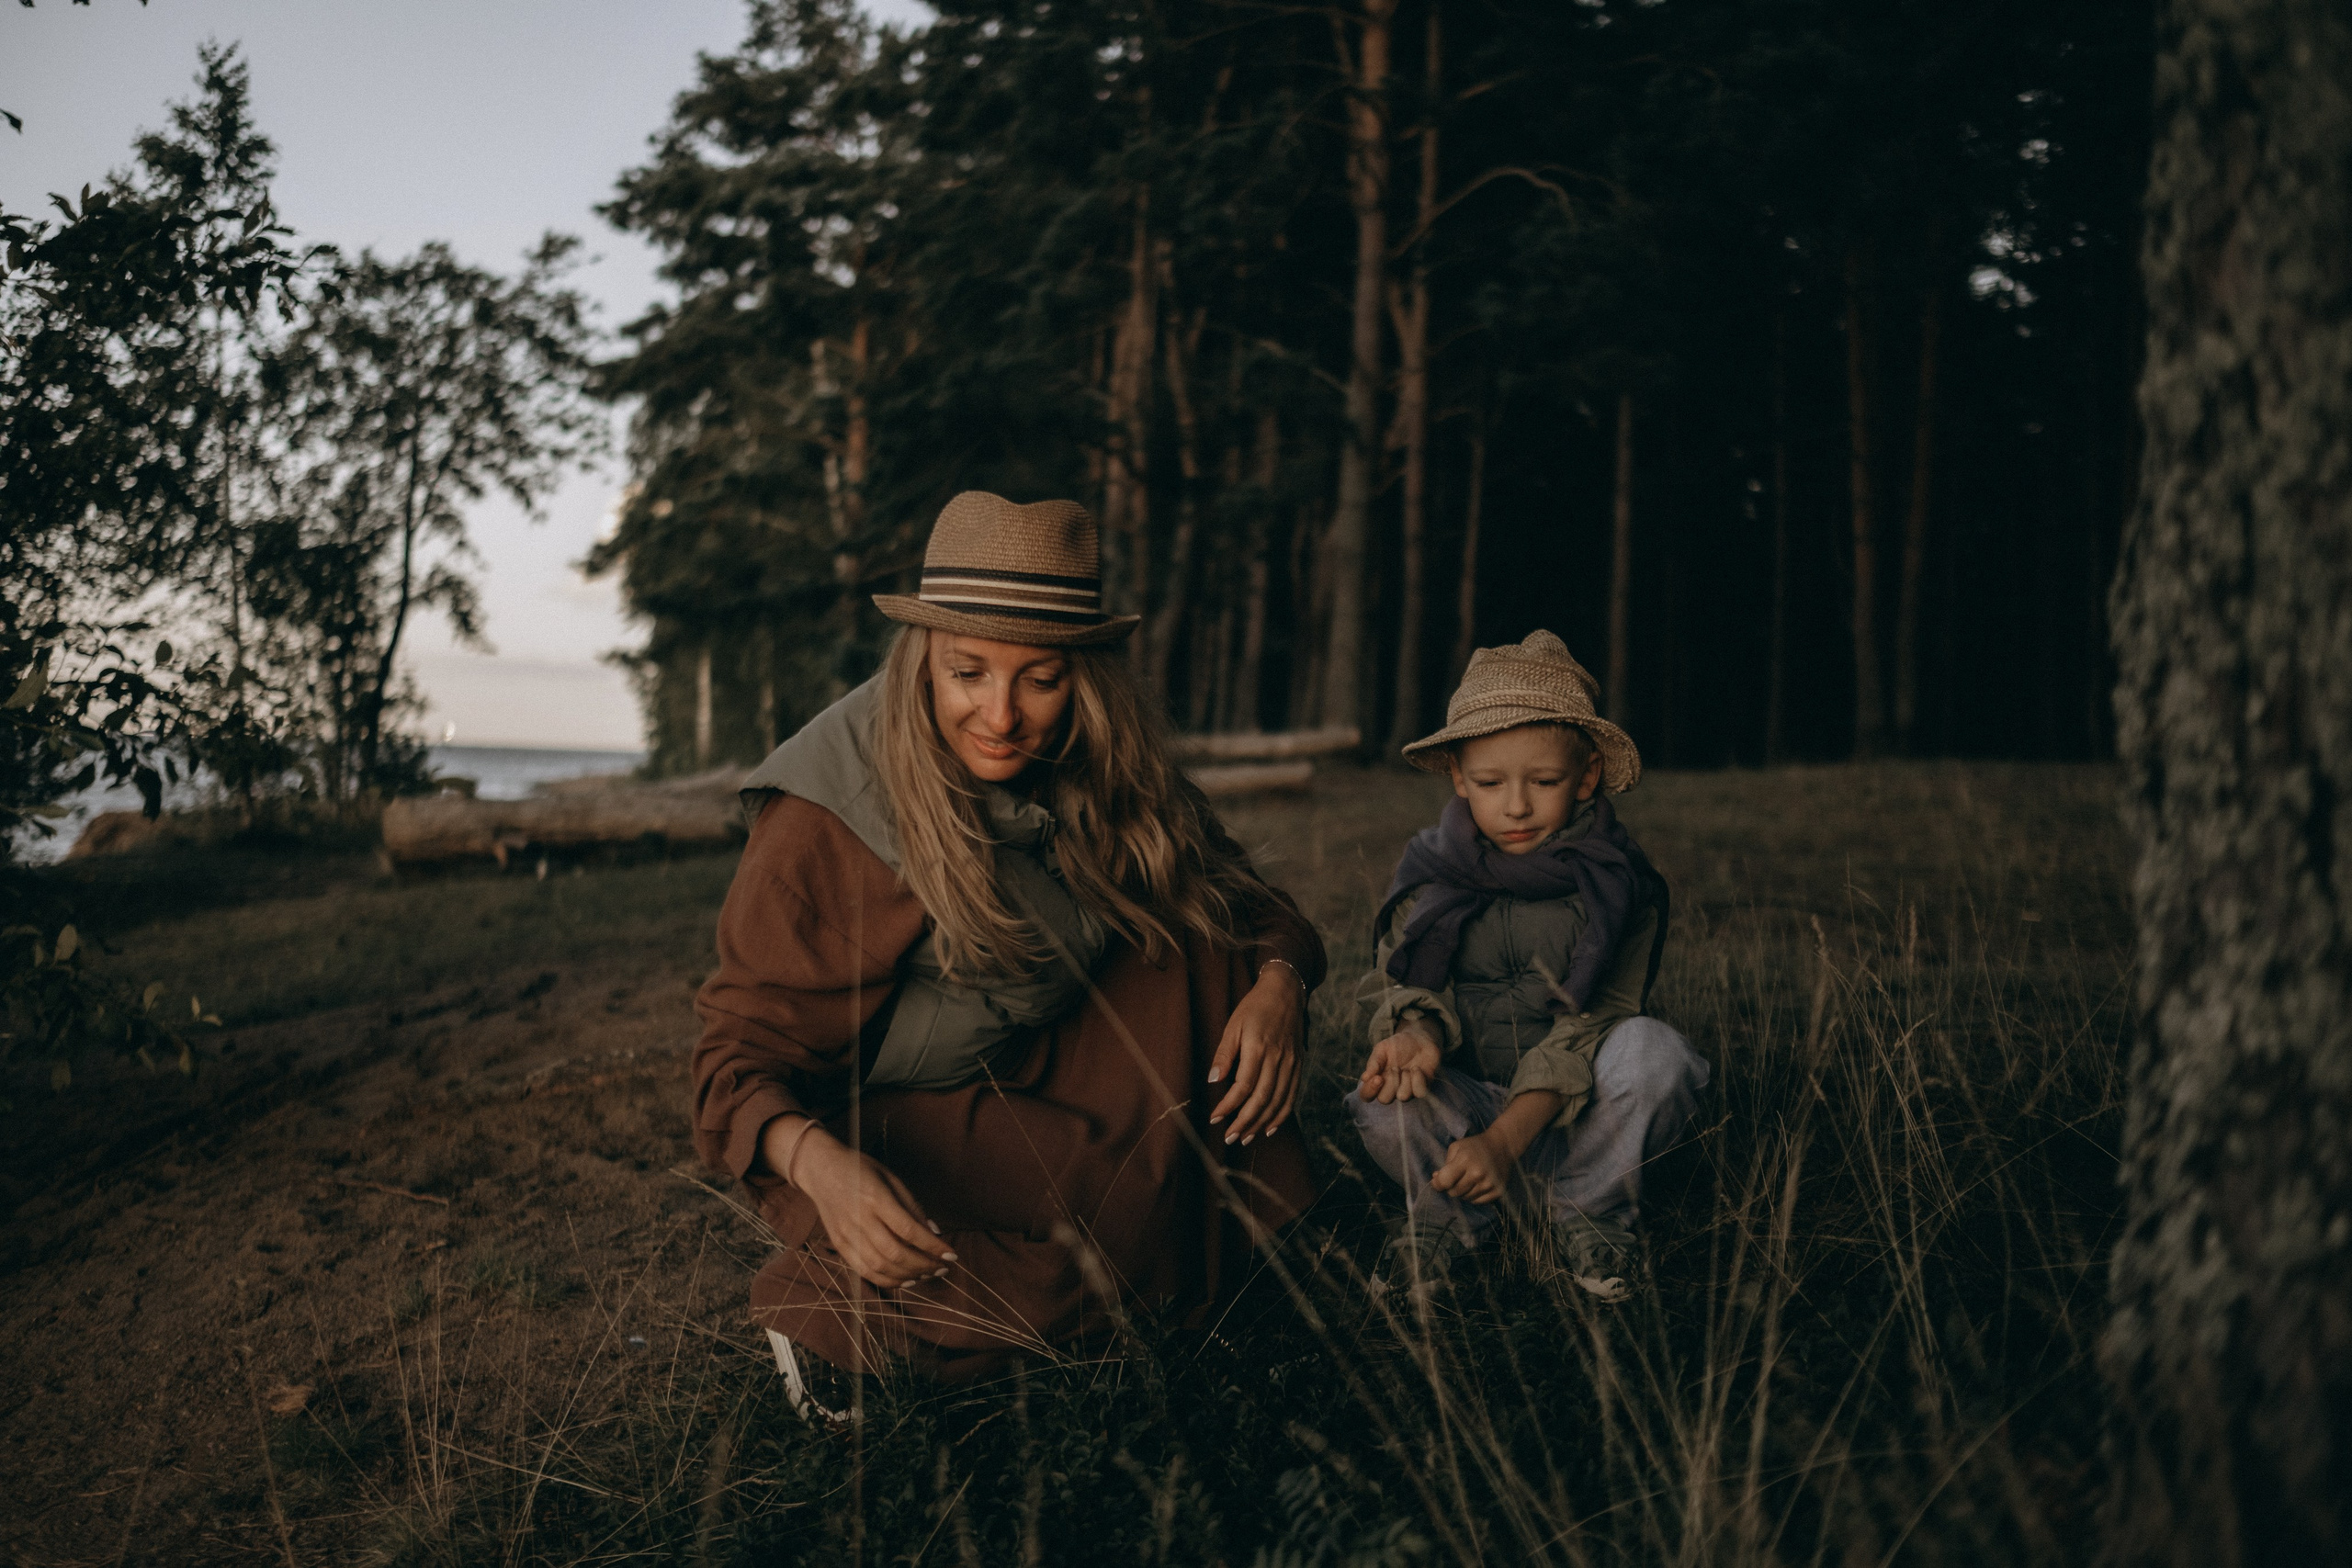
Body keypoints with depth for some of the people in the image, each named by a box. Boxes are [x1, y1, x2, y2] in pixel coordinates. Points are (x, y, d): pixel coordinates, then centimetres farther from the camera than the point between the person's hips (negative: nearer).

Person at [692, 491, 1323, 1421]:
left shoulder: (1102, 779, -8)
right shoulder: (828, 819, -24)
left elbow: (1237, 897, 0)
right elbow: (743, 1050, -22)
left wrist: (1278, 980, -24)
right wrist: (822, 1167, -44)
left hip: (1033, 1086, 6)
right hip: (872, 1126, -5)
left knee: (1196, 952, -16)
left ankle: (1232, 1254, -2)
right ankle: (829, 1299, -8)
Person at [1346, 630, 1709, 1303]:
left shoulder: (1618, 885, -10)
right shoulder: (1430, 871, -2)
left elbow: (1593, 1021, -19)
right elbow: (1405, 987, -3)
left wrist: (1506, 1139, -31)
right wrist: (1418, 1031, -31)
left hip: (1573, 1112, 0)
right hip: (1464, 1102, 1)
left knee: (1650, 1048, -31)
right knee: (1384, 1097, -31)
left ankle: (1588, 1211, -3)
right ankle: (1447, 1214, 3)